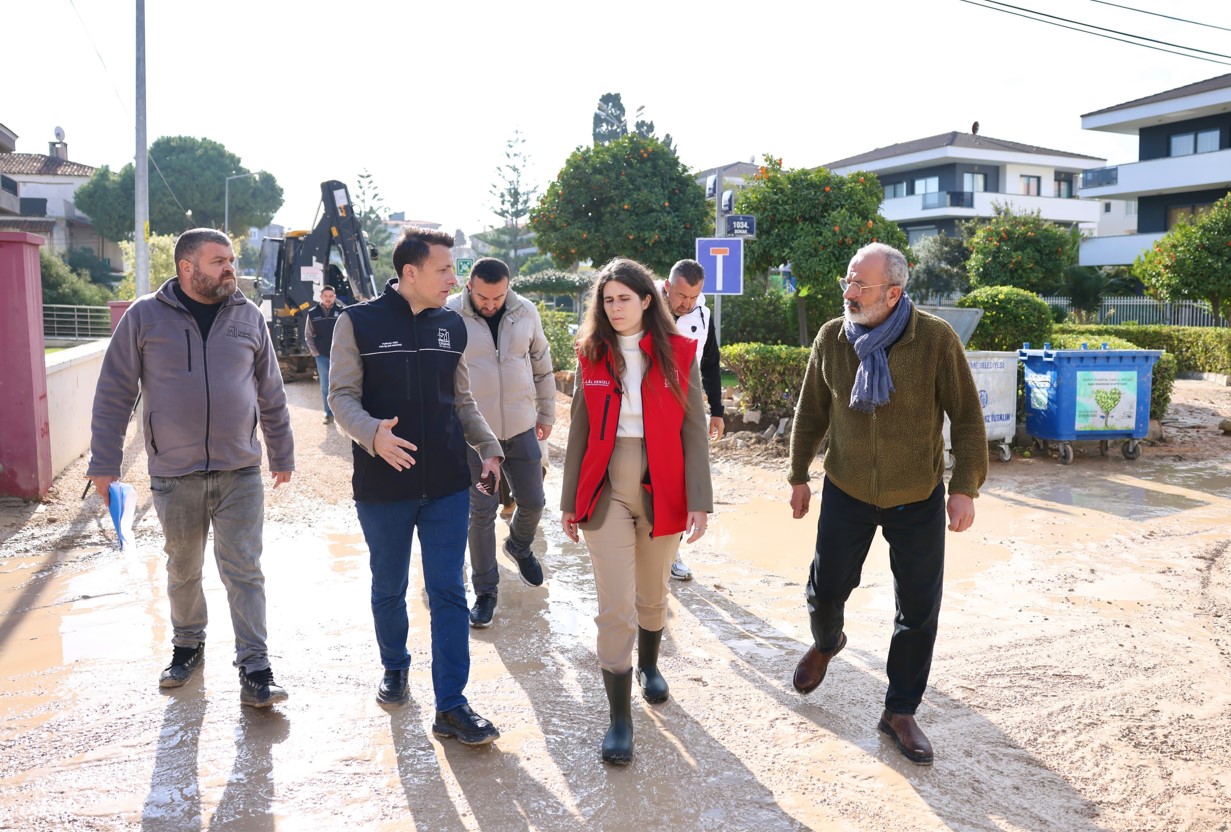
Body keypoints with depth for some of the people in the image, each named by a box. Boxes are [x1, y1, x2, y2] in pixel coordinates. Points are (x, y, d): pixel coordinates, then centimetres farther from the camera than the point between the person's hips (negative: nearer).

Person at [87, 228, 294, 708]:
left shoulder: (248, 317, 3)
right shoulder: (144, 317, -3)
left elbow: (271, 395, 10)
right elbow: (114, 394, 0)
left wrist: (282, 455, 14)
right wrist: (104, 464, -1)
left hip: (240, 473, 0)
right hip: (174, 475, 0)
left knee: (244, 572, 0)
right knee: (183, 570, 16)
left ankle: (255, 671, 6)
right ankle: (187, 646, 37)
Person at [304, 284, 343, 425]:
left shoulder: (342, 312, -3)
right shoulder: (313, 313, 2)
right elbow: (308, 335, 10)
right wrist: (314, 352, 3)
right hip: (322, 356, 2)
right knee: (325, 387, 6)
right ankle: (329, 413, 13)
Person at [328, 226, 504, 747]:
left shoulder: (452, 326, 8)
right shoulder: (359, 322, -5)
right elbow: (342, 397, -7)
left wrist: (489, 448, 0)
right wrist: (373, 433, -28)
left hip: (447, 486, 3)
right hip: (383, 488, -2)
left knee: (448, 594, 2)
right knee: (389, 590, 15)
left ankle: (451, 706, 11)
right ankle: (394, 670, 40)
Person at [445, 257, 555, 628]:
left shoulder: (525, 311, -1)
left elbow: (542, 364, 10)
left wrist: (546, 413, 13)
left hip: (522, 428, 3)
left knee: (532, 501, 11)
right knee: (482, 511, 3)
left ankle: (519, 548, 44)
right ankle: (485, 590, 18)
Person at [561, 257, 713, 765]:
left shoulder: (677, 354, -3)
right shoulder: (592, 356, 2)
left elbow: (693, 432, -5)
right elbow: (580, 433, 5)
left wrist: (699, 501, -11)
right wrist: (570, 500, 6)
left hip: (660, 491, 0)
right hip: (606, 493, 0)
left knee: (653, 595, 18)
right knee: (615, 608, -3)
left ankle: (648, 665, 46)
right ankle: (620, 717, 10)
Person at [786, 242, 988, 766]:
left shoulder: (936, 340, -15)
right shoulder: (832, 338, -6)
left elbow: (967, 418, -8)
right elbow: (811, 413, 5)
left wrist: (965, 488, -12)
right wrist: (799, 476, 8)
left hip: (919, 500, -1)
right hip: (846, 492, 2)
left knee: (919, 610, 5)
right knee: (826, 588, 10)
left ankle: (900, 711, 24)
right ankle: (826, 644, 46)